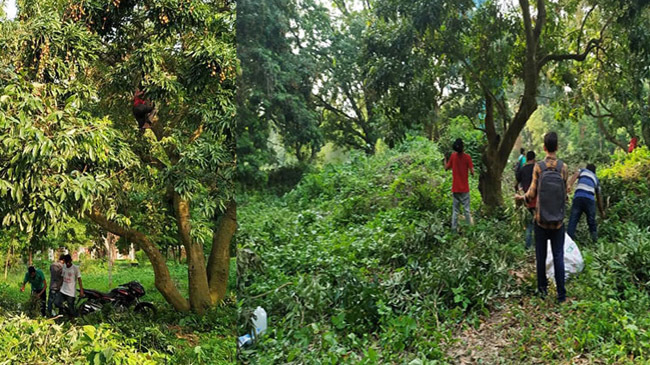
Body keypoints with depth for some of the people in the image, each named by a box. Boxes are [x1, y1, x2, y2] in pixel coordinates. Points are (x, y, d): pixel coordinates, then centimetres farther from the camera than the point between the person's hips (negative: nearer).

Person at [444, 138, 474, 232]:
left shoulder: (453, 156, -4)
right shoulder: (467, 157, -12)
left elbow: (446, 168, 7)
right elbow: (472, 172, -12)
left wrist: (445, 158, 19)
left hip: (455, 189, 2)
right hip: (464, 189, -2)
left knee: (455, 210, 9)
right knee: (466, 210, 6)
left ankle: (454, 228, 9)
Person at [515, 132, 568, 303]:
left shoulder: (538, 167, -8)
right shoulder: (563, 167, -6)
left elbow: (532, 193, -7)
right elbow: (565, 193, -1)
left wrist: (521, 197, 13)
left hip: (541, 220, -1)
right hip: (558, 220, 1)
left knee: (541, 255, 11)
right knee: (558, 256, 6)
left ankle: (542, 289, 19)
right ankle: (561, 294, 6)